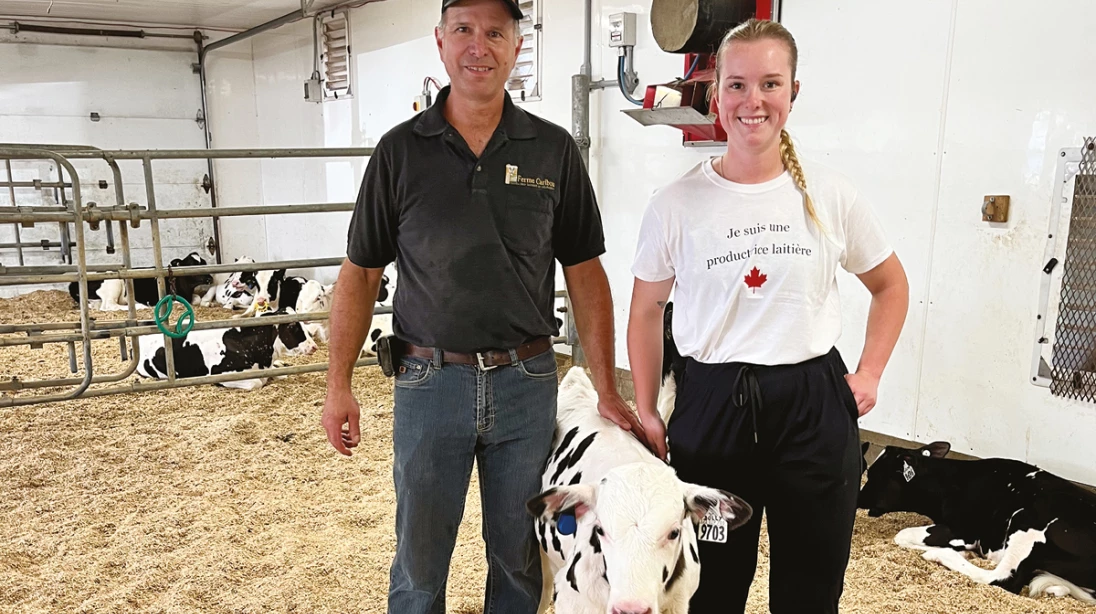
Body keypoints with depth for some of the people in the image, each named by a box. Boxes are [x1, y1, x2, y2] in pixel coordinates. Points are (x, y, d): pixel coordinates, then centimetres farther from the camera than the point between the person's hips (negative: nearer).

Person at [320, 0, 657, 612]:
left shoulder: (554, 150, 0)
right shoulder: (401, 150, -1)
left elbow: (585, 273, 2)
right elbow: (361, 272, 3)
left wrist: (607, 389, -1)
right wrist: (339, 385, -3)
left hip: (527, 381, 1)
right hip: (429, 379, 0)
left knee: (520, 555, 16)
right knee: (420, 559, 14)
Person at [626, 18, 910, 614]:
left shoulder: (831, 196, -1)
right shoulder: (676, 203, -5)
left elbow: (891, 286, 14)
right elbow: (646, 312, 4)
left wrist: (869, 375, 5)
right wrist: (646, 413, 3)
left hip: (814, 407, 2)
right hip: (710, 407, -1)